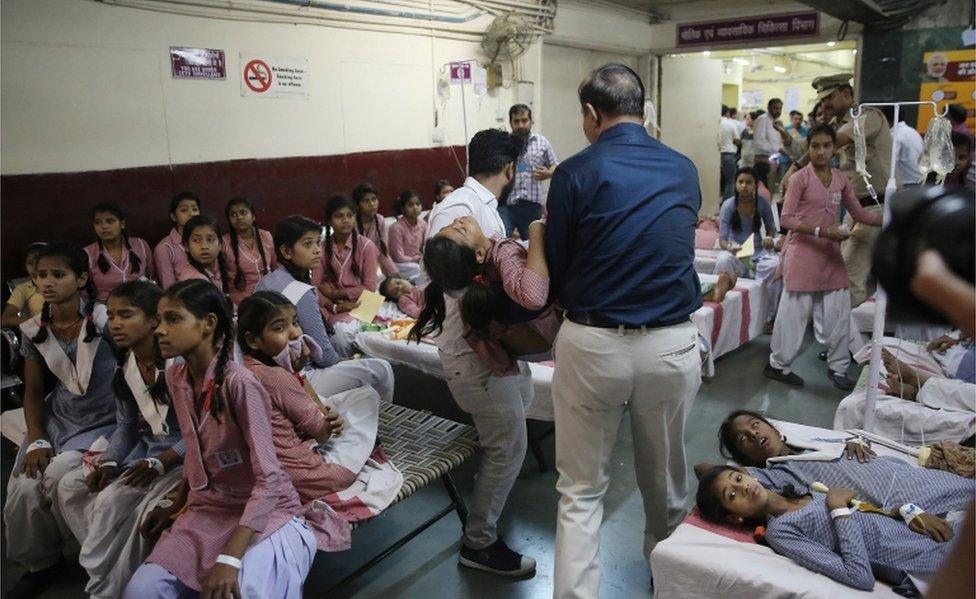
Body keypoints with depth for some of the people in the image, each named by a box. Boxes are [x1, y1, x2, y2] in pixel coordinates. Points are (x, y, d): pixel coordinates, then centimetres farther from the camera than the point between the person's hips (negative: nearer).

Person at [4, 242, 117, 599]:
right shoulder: (33, 331, 3)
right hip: (56, 418, 4)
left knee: (58, 475, -26)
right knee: (24, 491, -16)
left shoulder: (104, 321, -13)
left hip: (102, 421, -4)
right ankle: (40, 564, 15)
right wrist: (36, 440, -7)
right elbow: (33, 392, 8)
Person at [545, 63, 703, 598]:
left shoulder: (575, 173, -7)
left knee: (581, 491, 10)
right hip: (671, 346, 4)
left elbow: (553, 273, -1)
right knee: (665, 481, 23)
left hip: (591, 345, -3)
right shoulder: (685, 172, 5)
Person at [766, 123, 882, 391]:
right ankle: (778, 365, 14)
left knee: (839, 311, 7)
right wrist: (822, 231, -21)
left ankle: (838, 368, 21)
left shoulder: (840, 179, 8)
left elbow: (858, 212, 16)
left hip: (830, 254, 6)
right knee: (795, 311, -1)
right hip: (802, 253, -6)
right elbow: (786, 218, -14)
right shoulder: (800, 177, -9)